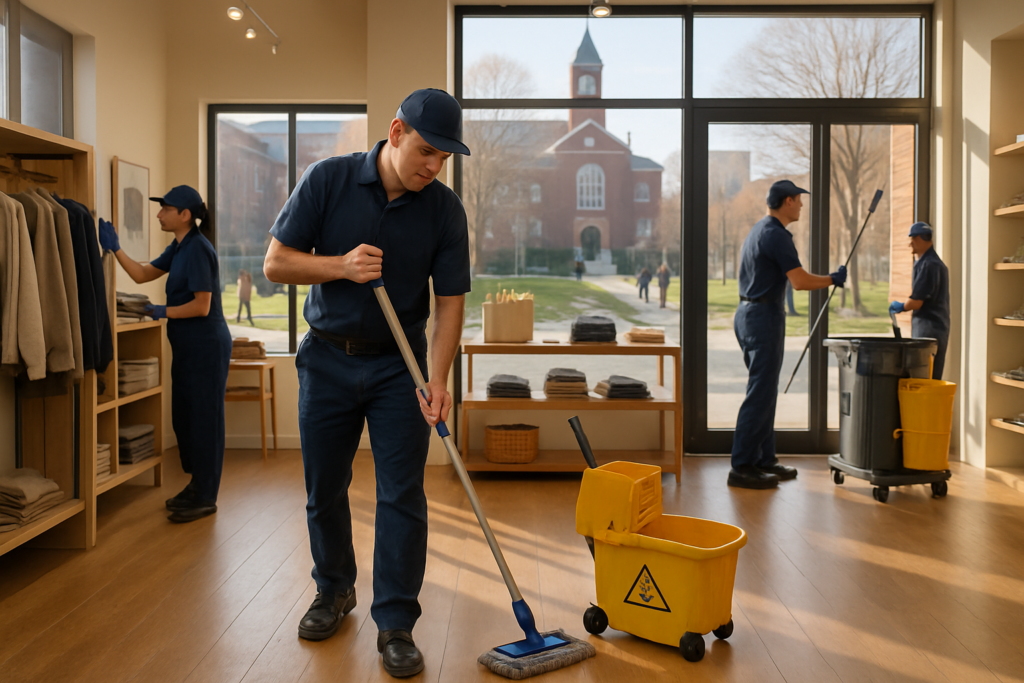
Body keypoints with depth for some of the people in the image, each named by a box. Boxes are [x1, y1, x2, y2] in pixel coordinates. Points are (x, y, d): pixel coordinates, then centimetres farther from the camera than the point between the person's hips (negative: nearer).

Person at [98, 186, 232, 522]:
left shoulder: (198, 249, -18)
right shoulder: (179, 249, 12)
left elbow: (201, 306, -20)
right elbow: (142, 274, 16)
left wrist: (162, 312, -10)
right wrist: (114, 247, 9)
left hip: (206, 347, -10)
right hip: (187, 347, 10)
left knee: (204, 419, -2)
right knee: (183, 417, 15)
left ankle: (205, 498, 8)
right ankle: (197, 485, 28)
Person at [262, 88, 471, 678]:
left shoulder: (445, 209, -7)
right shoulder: (328, 180, -8)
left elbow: (450, 299, -7)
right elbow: (276, 263, -6)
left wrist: (437, 378, -20)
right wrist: (342, 265, -23)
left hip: (399, 364, 0)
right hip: (327, 359, 1)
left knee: (402, 496, -3)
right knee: (324, 490, 12)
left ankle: (396, 623, 10)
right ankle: (335, 590, 35)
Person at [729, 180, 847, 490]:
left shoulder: (760, 229, 17)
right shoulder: (776, 235, -15)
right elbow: (800, 281, -21)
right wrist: (834, 279, -5)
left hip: (750, 313, 11)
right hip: (763, 317, -11)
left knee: (765, 391, 14)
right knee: (760, 394, -8)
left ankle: (764, 459, 21)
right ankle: (742, 467, -5)